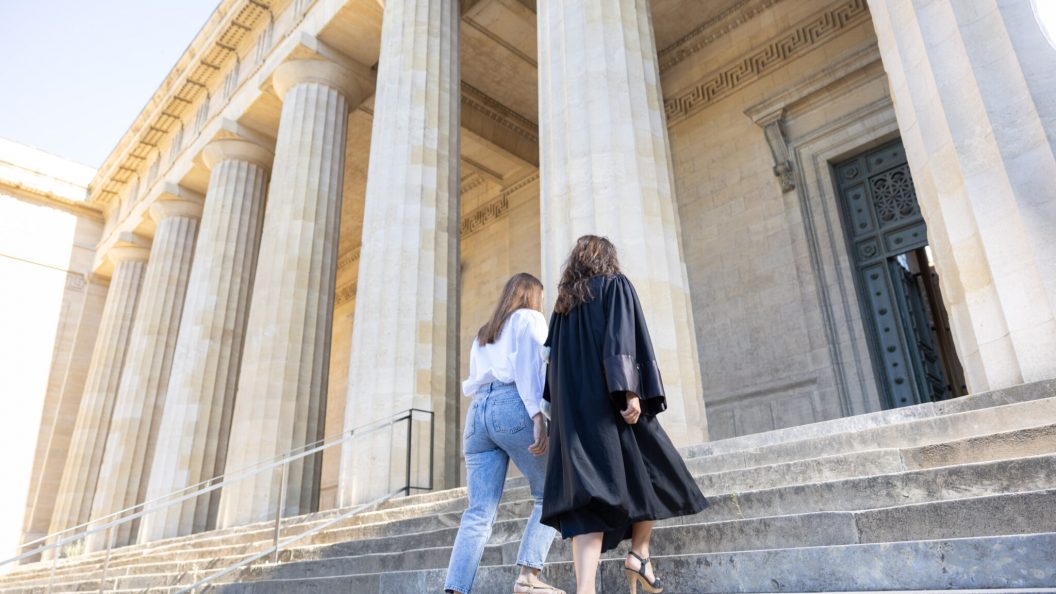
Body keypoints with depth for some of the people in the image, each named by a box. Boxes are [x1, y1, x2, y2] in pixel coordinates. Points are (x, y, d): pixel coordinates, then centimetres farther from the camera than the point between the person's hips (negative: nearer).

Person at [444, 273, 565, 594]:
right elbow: (529, 363, -6)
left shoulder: (482, 334, 32)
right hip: (513, 407, -6)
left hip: (477, 412, 6)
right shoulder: (529, 318, 13)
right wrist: (538, 414, -17)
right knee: (550, 496, 4)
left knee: (479, 513, -2)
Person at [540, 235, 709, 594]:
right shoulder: (616, 285, 5)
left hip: (573, 408, 5)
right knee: (651, 472, 17)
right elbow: (622, 340, -11)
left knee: (590, 490, -4)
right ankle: (639, 554, 9)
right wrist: (629, 391, -18)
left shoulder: (564, 301, 21)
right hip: (610, 401, -5)